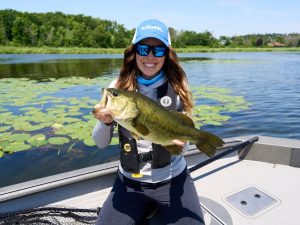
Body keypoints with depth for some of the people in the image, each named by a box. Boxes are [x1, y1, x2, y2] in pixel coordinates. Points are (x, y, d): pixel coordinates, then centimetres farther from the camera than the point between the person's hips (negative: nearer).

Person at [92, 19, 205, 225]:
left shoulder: (177, 87, -7)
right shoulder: (118, 87, -6)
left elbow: (184, 141, -4)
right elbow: (101, 143, -4)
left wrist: (180, 141, -26)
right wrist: (105, 122, -24)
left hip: (173, 179, 0)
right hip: (130, 182, 1)